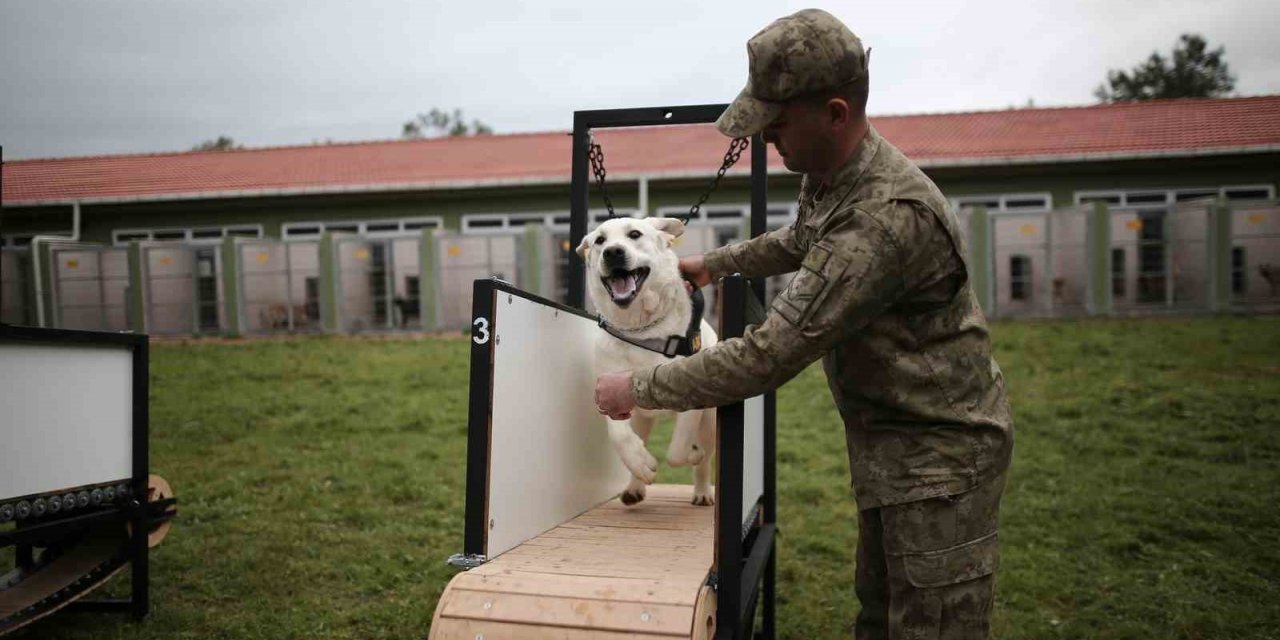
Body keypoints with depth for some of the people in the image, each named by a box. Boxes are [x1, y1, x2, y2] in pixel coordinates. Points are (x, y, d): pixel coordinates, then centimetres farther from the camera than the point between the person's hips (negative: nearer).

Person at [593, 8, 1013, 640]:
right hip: (888, 444, 9)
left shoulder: (888, 216, -31)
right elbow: (798, 242, 26)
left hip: (938, 454, -9)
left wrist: (638, 388, -21)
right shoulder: (828, 174, 0)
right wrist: (713, 263, 28)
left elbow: (768, 355, -31)